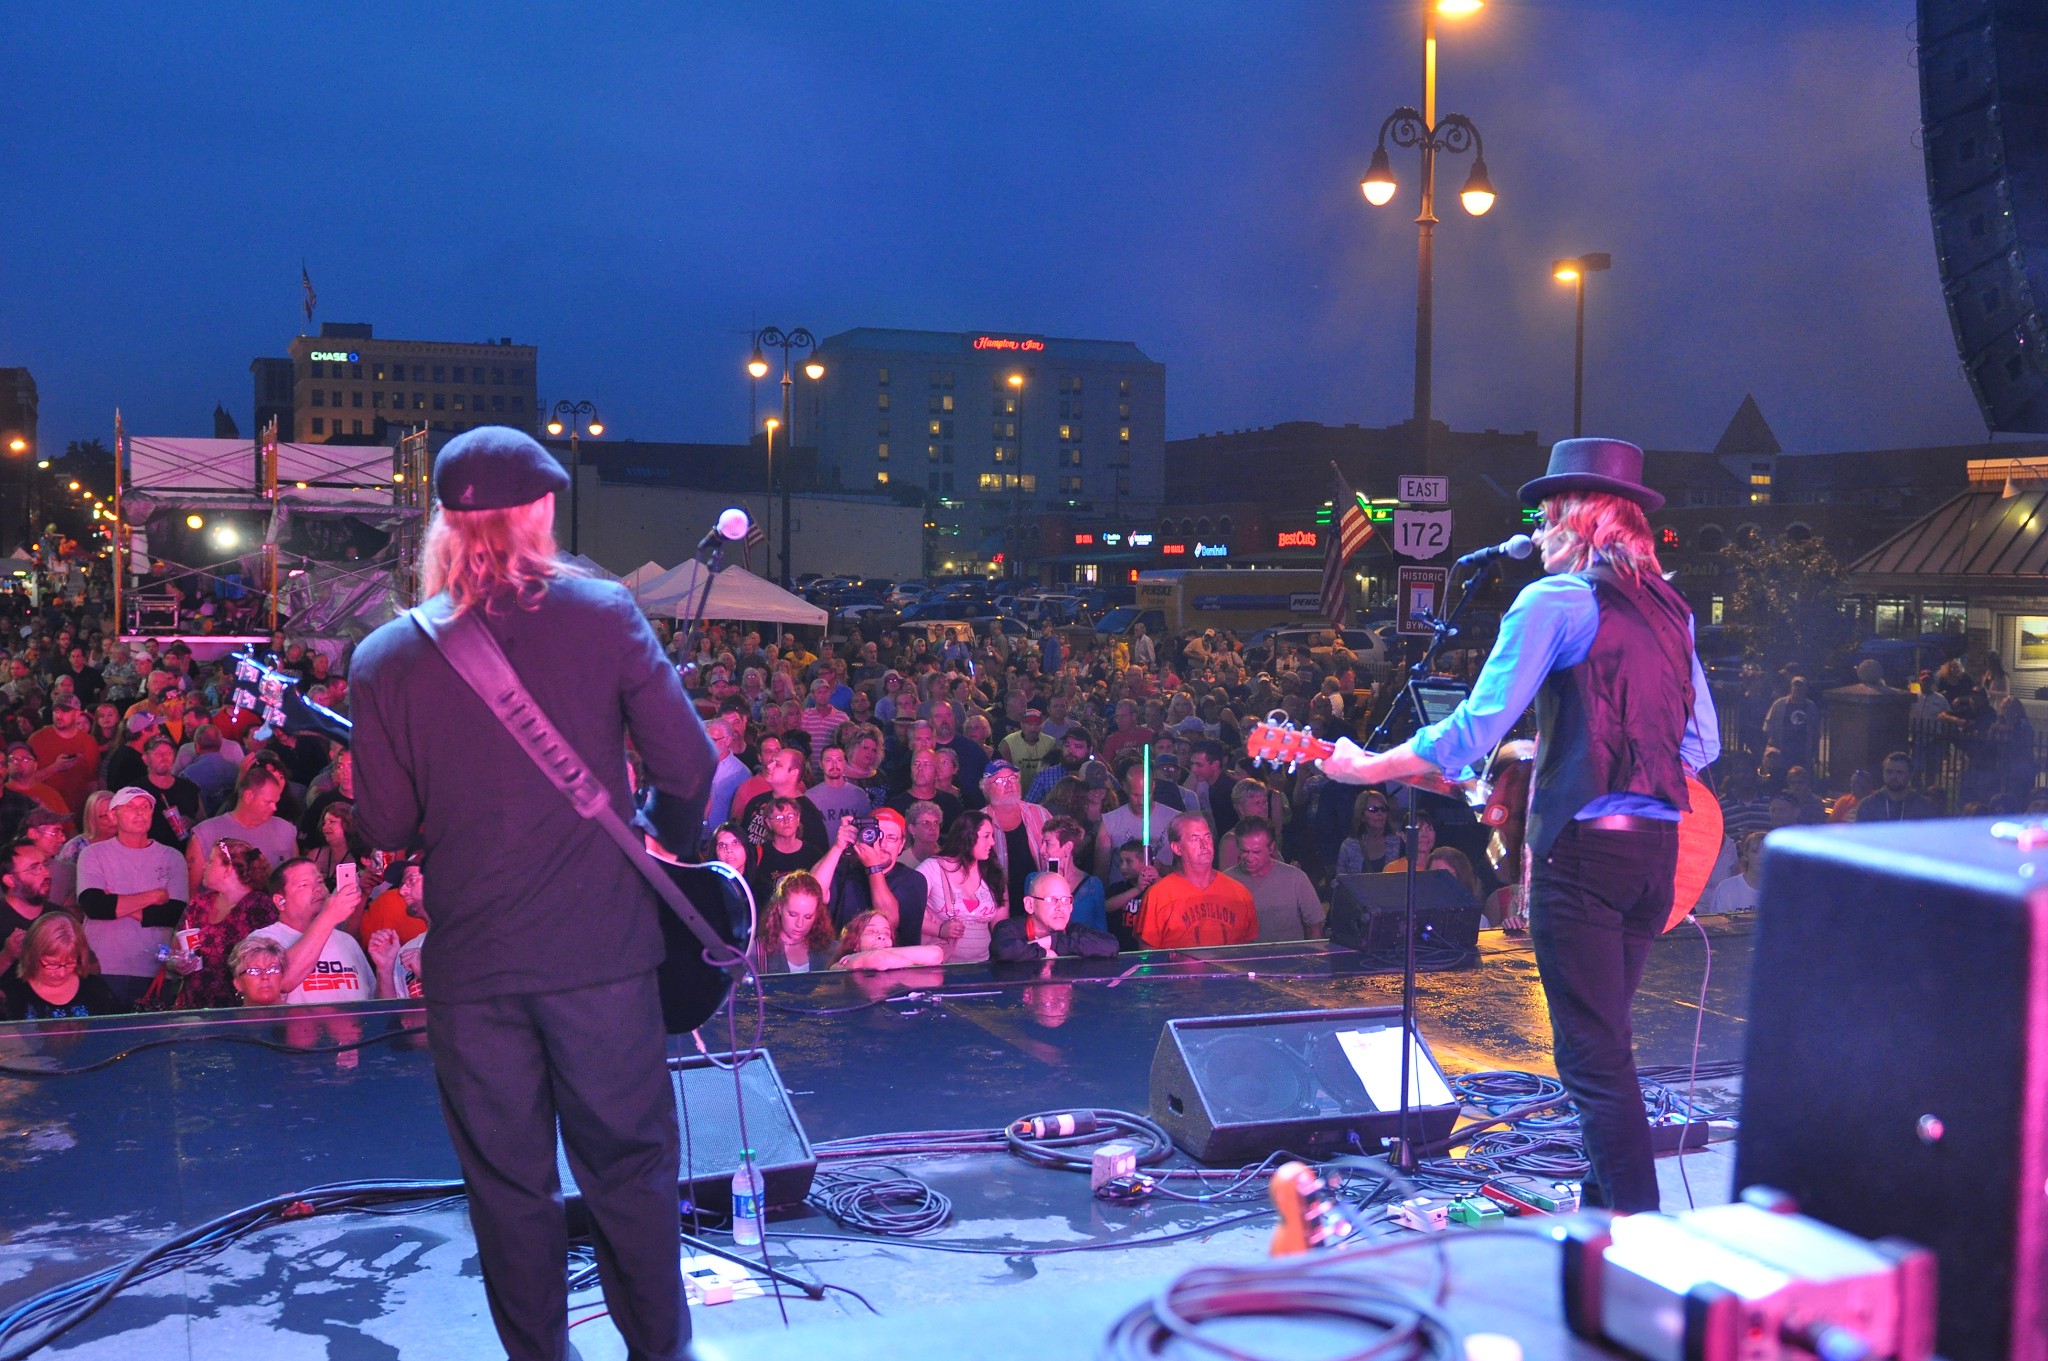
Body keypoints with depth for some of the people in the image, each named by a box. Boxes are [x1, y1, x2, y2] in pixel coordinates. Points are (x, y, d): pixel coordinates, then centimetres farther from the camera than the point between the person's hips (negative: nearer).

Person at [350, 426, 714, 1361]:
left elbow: (384, 827, -2)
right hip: (601, 949, 0)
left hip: (471, 964, 1)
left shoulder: (386, 658, -4)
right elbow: (687, 764, -7)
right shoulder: (603, 613, -7)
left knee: (508, 1184, 15)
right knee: (630, 1168, 15)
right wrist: (667, 850, 12)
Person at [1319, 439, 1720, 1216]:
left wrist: (1365, 767, -4)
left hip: (1581, 846, -8)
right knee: (1606, 1042, 17)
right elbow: (1702, 743, 16)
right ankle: (1603, 1211, 24)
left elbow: (1476, 729, -13)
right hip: (1657, 845, 8)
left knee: (1594, 1055, -3)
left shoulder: (1554, 602, -8)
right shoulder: (1667, 610, 15)